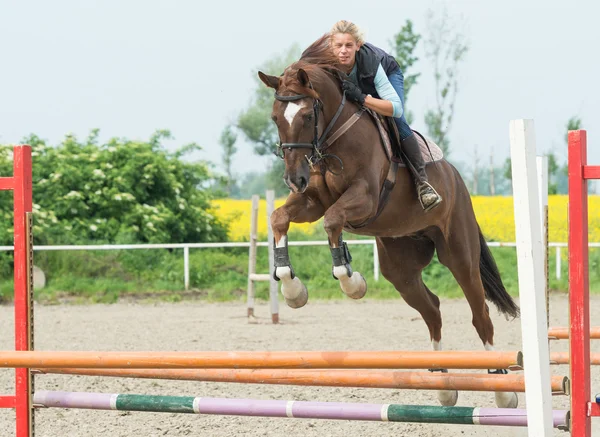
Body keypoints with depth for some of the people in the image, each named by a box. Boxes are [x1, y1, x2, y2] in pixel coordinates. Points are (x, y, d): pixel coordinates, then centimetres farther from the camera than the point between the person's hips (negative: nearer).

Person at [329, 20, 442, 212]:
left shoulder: (370, 62, -44)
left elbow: (396, 108, -48)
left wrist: (362, 98, -59)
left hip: (388, 74, -4)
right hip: (356, 86, 4)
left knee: (398, 122, -25)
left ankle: (422, 180, -23)